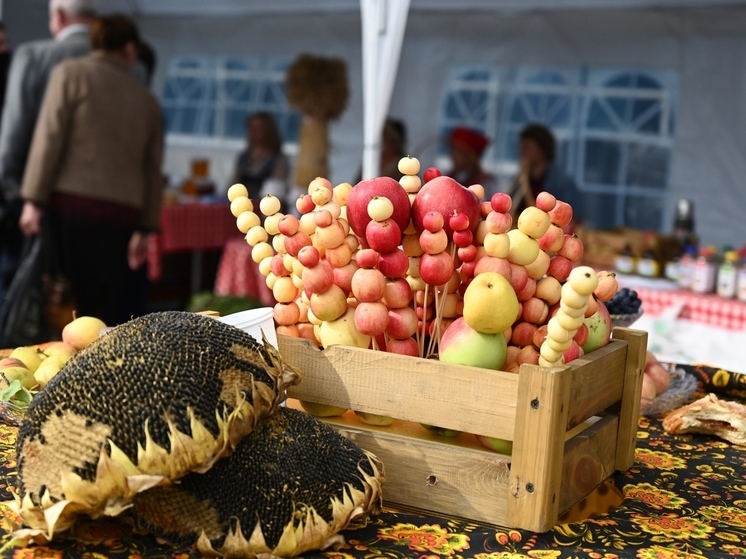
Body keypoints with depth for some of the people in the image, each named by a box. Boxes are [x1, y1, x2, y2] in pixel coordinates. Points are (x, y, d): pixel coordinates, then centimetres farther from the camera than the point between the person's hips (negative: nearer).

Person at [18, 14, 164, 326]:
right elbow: (153, 170, 15)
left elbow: (50, 138, -3)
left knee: (69, 300, -3)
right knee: (107, 305, 6)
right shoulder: (147, 99, 15)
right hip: (123, 211, 3)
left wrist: (33, 200, -2)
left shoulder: (71, 73, 6)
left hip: (74, 203, -3)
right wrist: (145, 228, 19)